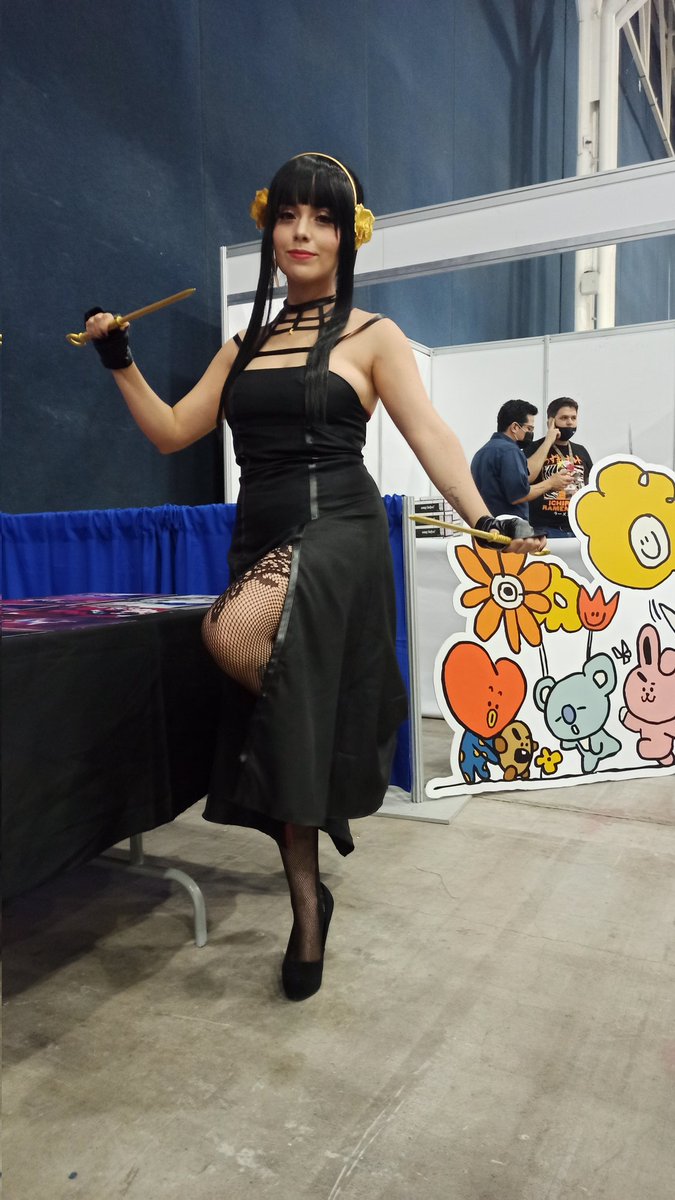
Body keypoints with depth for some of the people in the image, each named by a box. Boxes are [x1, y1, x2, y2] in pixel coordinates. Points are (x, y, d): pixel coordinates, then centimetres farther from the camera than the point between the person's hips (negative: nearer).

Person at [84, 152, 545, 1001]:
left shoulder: (370, 336, 5)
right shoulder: (243, 345, 19)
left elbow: (430, 436, -6)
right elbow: (171, 431, 18)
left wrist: (485, 521, -19)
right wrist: (119, 362, 8)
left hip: (335, 532, -5)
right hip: (259, 540, 6)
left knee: (232, 633, -33)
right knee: (281, 730, 6)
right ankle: (307, 910, 24)